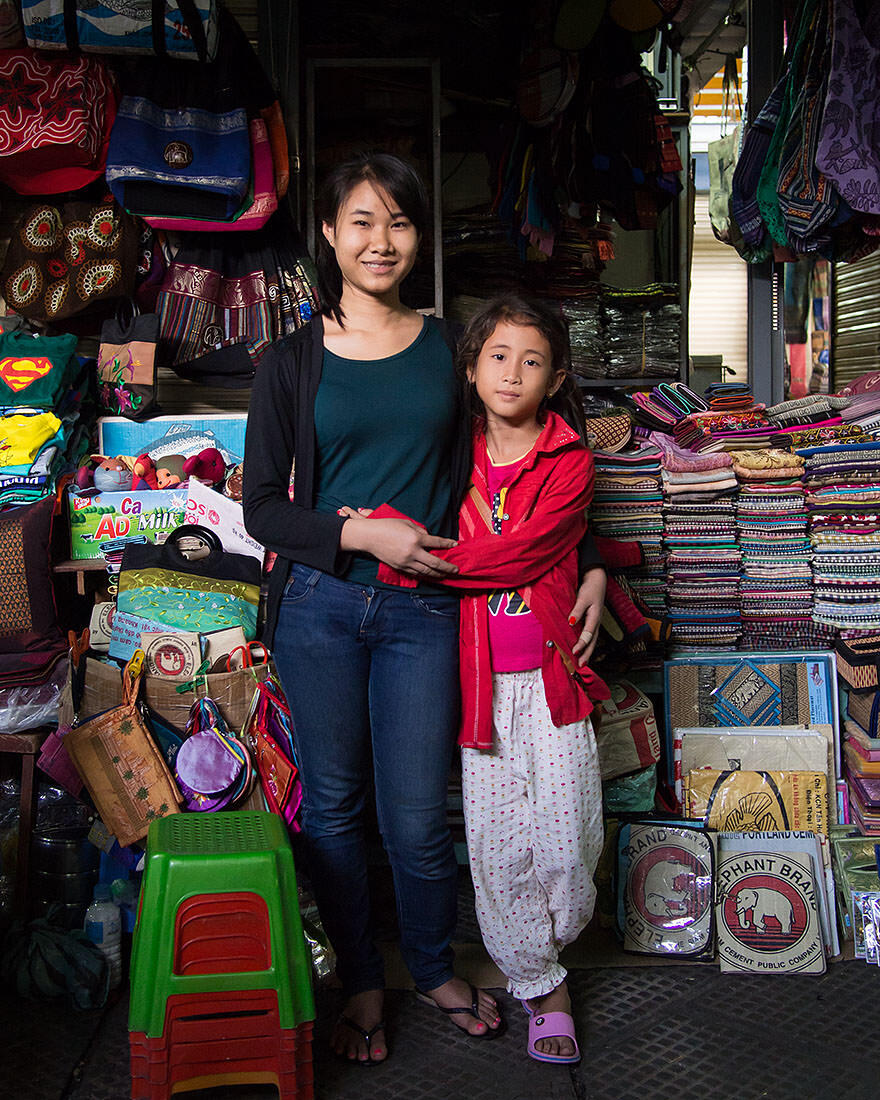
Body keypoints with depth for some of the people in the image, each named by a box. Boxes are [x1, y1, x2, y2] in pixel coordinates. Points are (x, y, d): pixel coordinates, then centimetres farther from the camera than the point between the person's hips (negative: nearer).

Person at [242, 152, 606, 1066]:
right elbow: (262, 508, 0)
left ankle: (434, 969, 34)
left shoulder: (448, 347, 6)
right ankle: (360, 982, 33)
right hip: (319, 606, 0)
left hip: (422, 610, 0)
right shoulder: (292, 362, 2)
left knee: (416, 819, 5)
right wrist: (361, 534, -15)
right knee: (333, 807, 11)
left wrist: (590, 565, 1)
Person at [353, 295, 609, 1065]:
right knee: (497, 846, 5)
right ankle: (542, 988, 25)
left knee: (566, 842, -1)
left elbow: (520, 553, -15)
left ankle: (547, 947, 30)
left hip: (551, 677, -2)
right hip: (480, 680, 2)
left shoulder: (570, 462, -3)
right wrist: (389, 525, -13)